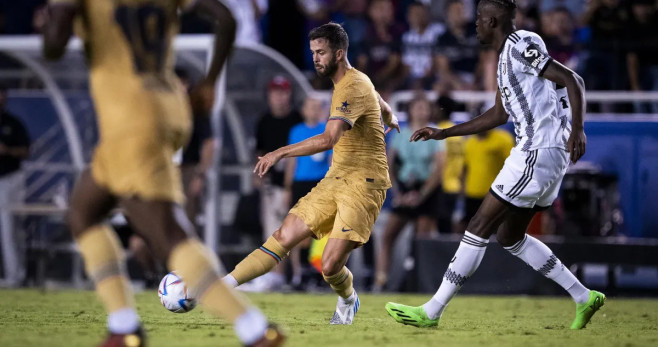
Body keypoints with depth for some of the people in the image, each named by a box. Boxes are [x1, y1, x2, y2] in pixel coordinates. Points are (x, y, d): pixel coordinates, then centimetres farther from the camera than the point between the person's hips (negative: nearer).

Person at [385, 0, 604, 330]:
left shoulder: (521, 46, -12)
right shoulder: (508, 55, 18)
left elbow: (572, 80, -19)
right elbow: (499, 114, 28)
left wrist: (577, 128, -31)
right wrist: (444, 133, 27)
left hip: (538, 153, -10)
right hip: (543, 153, 10)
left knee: (479, 228, -6)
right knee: (509, 236, 17)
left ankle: (431, 312, -2)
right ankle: (584, 297, 18)